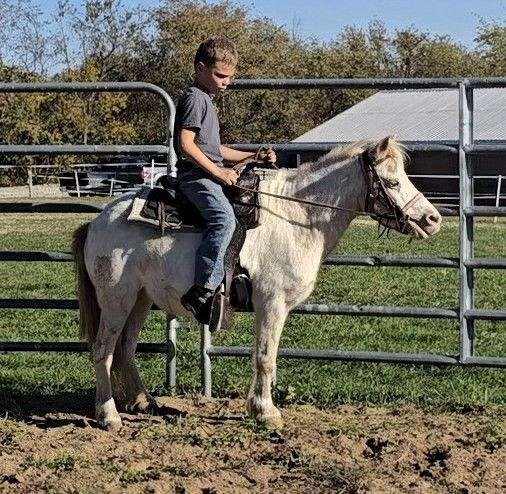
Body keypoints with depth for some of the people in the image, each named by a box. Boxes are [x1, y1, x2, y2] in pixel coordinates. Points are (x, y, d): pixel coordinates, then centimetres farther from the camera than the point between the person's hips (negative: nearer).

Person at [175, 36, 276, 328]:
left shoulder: (206, 101, 25)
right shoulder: (195, 98, -7)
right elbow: (186, 145, -18)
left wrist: (253, 157, 21)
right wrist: (219, 172, -18)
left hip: (211, 174, 11)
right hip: (196, 175, -11)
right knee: (224, 218, -30)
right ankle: (202, 291, -37)